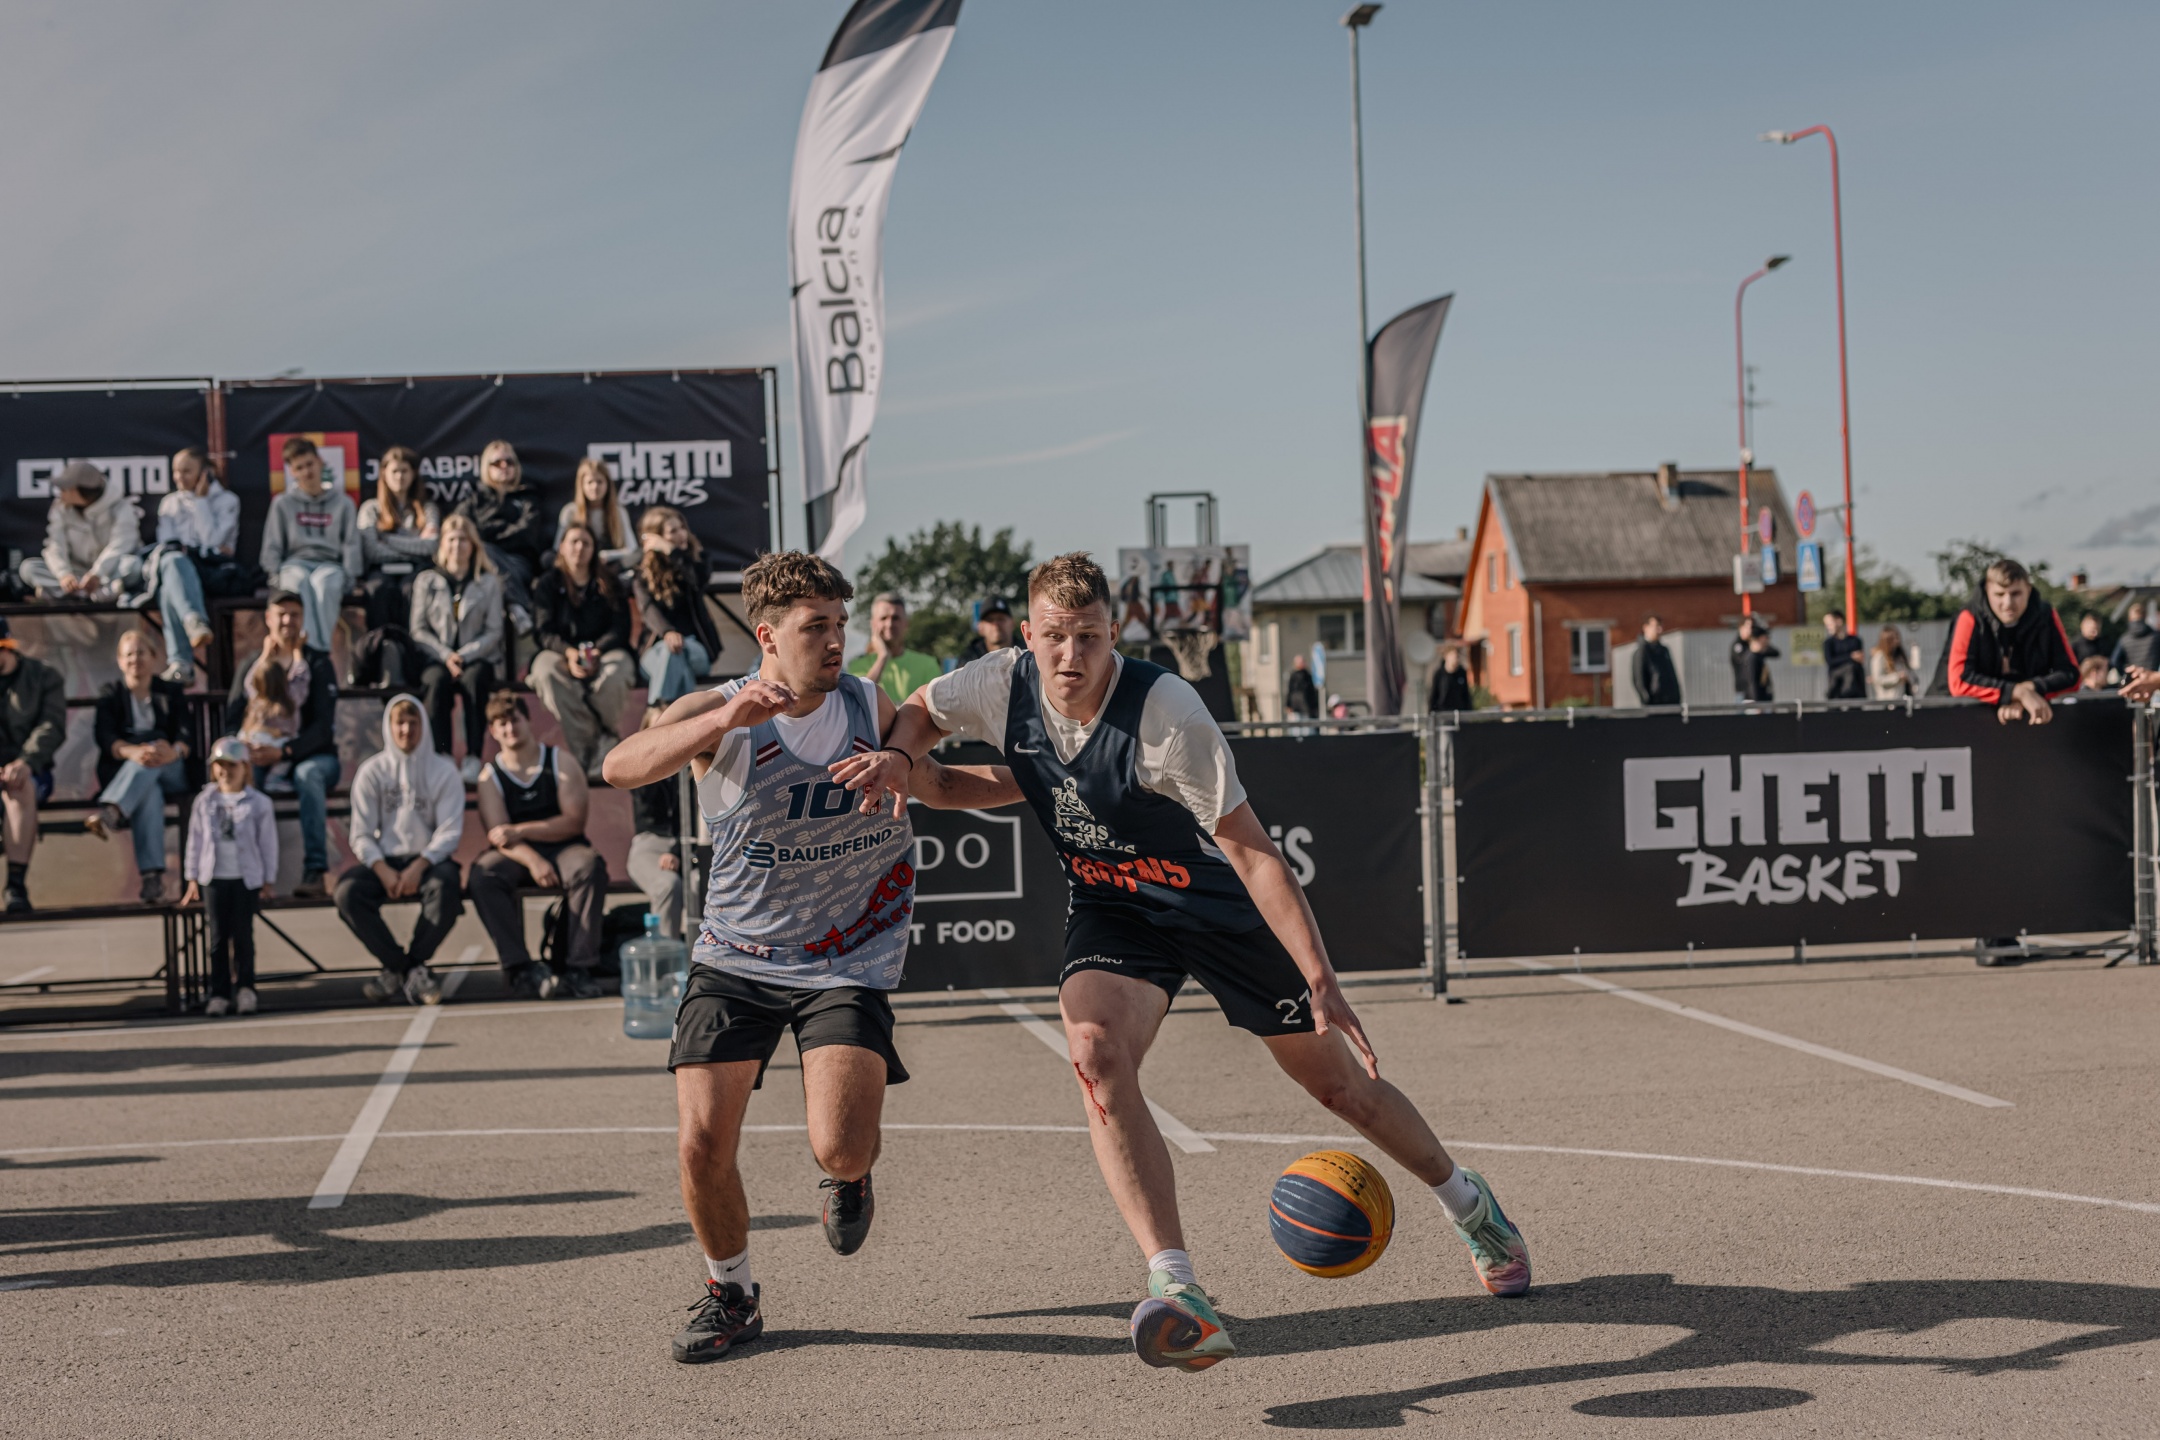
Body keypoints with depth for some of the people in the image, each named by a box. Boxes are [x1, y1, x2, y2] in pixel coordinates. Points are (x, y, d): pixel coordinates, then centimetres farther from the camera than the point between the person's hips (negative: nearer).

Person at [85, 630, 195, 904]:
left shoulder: (171, 692, 18)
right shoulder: (111, 695, 16)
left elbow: (187, 731, 0)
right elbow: (102, 735, -5)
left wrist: (174, 750, -28)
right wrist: (132, 751, -30)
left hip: (171, 772, 1)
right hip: (123, 771, -1)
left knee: (150, 763, -37)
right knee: (148, 793, -38)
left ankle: (111, 812, -63)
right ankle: (152, 875, -56)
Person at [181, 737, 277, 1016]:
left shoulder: (258, 803, -1)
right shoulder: (205, 802, 6)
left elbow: (267, 843, 2)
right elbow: (195, 840, 9)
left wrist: (267, 880, 1)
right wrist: (192, 878, 7)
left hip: (246, 878, -2)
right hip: (213, 877, 2)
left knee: (243, 935, 0)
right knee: (218, 936, 3)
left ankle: (245, 988, 8)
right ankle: (219, 993, 6)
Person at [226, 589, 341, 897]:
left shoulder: (318, 664, 4)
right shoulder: (251, 667, 14)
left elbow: (323, 727, -7)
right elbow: (232, 721, 6)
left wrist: (284, 752, -23)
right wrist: (244, 748, -18)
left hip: (312, 754, -2)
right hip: (262, 755, 2)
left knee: (308, 774, -39)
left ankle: (314, 871, -43)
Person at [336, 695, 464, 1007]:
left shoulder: (443, 770, 4)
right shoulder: (371, 771, 6)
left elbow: (450, 831, -5)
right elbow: (361, 834, 0)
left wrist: (418, 867, -21)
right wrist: (384, 871, -18)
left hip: (430, 859, -1)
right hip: (384, 860, 1)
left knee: (444, 887, -36)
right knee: (347, 892, -29)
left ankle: (412, 965, -19)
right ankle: (399, 966, -17)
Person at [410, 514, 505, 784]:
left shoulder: (489, 582, 13)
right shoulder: (426, 581, 15)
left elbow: (493, 631, 4)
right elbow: (419, 630, 6)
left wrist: (464, 655, -13)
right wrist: (446, 656, -11)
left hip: (478, 658, 0)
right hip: (437, 658, 0)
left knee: (474, 679, -36)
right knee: (437, 681, -35)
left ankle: (474, 757, -39)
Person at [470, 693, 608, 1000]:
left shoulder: (560, 763, 2)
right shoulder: (490, 776, 4)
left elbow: (575, 821, -7)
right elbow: (497, 834, -8)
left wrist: (520, 831, -16)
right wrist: (532, 861, -27)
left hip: (563, 847, -1)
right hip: (517, 855, 1)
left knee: (589, 865, -35)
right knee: (482, 874, -31)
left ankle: (581, 965, -34)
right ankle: (520, 966, -33)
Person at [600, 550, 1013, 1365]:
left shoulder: (870, 707, 0)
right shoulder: (717, 715, -10)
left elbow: (936, 785, 18)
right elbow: (621, 769, -30)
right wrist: (725, 720, -43)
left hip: (849, 962, 0)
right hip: (735, 960, 0)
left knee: (840, 1149, -18)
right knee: (704, 1145, -8)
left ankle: (848, 1179, 23)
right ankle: (731, 1296, 20)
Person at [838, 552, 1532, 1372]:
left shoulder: (1166, 713, -30)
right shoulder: (1003, 687, -15)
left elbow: (1249, 850, -29)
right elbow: (921, 711, 8)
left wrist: (1320, 980, -34)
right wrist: (897, 757, -16)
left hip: (1220, 902, -3)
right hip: (1113, 911, 3)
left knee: (1338, 1081, 7)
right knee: (1094, 1049, -29)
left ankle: (1468, 1204, 37)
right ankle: (1176, 1292, -32)